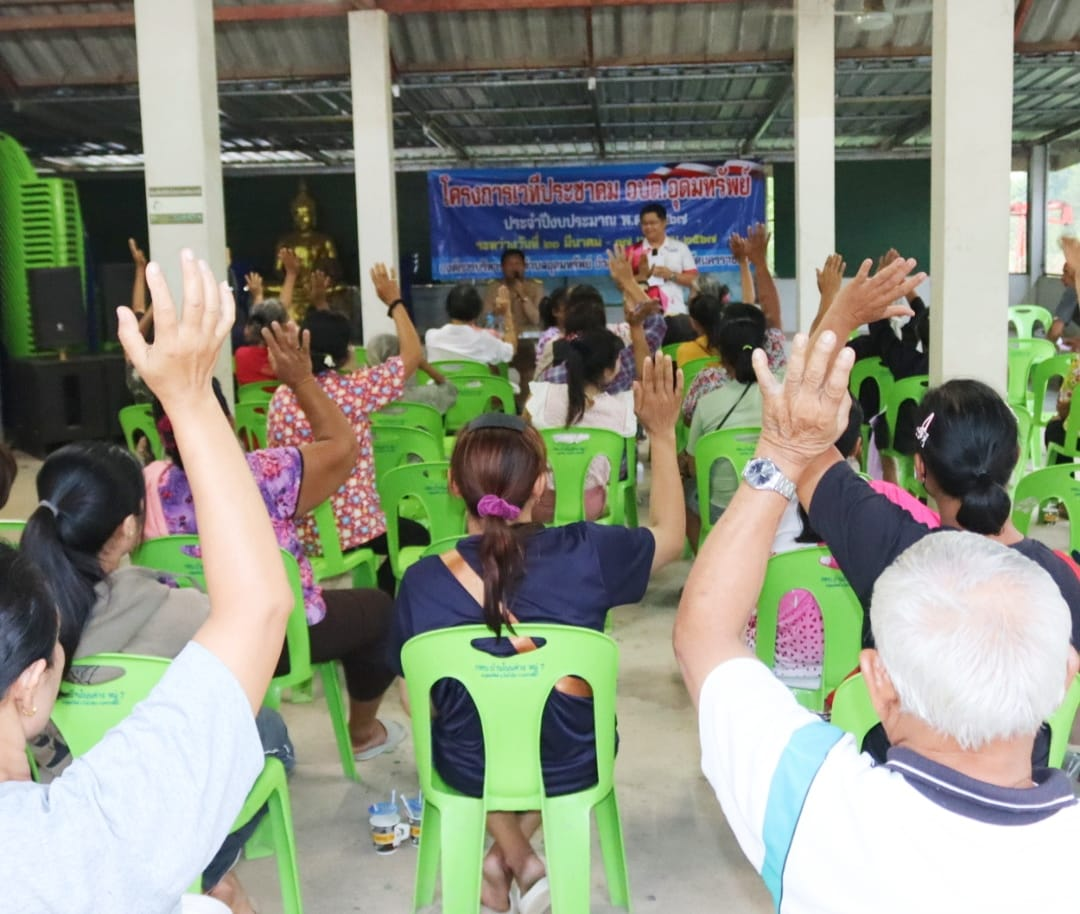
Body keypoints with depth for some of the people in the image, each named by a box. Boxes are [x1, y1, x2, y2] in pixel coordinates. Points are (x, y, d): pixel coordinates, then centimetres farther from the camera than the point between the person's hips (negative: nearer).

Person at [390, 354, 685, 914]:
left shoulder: (421, 583, -21)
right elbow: (669, 534, -2)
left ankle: (517, 860, 21)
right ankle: (507, 859, 18)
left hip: (469, 771, 1)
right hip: (574, 767, 0)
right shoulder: (584, 554, -23)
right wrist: (662, 434, 3)